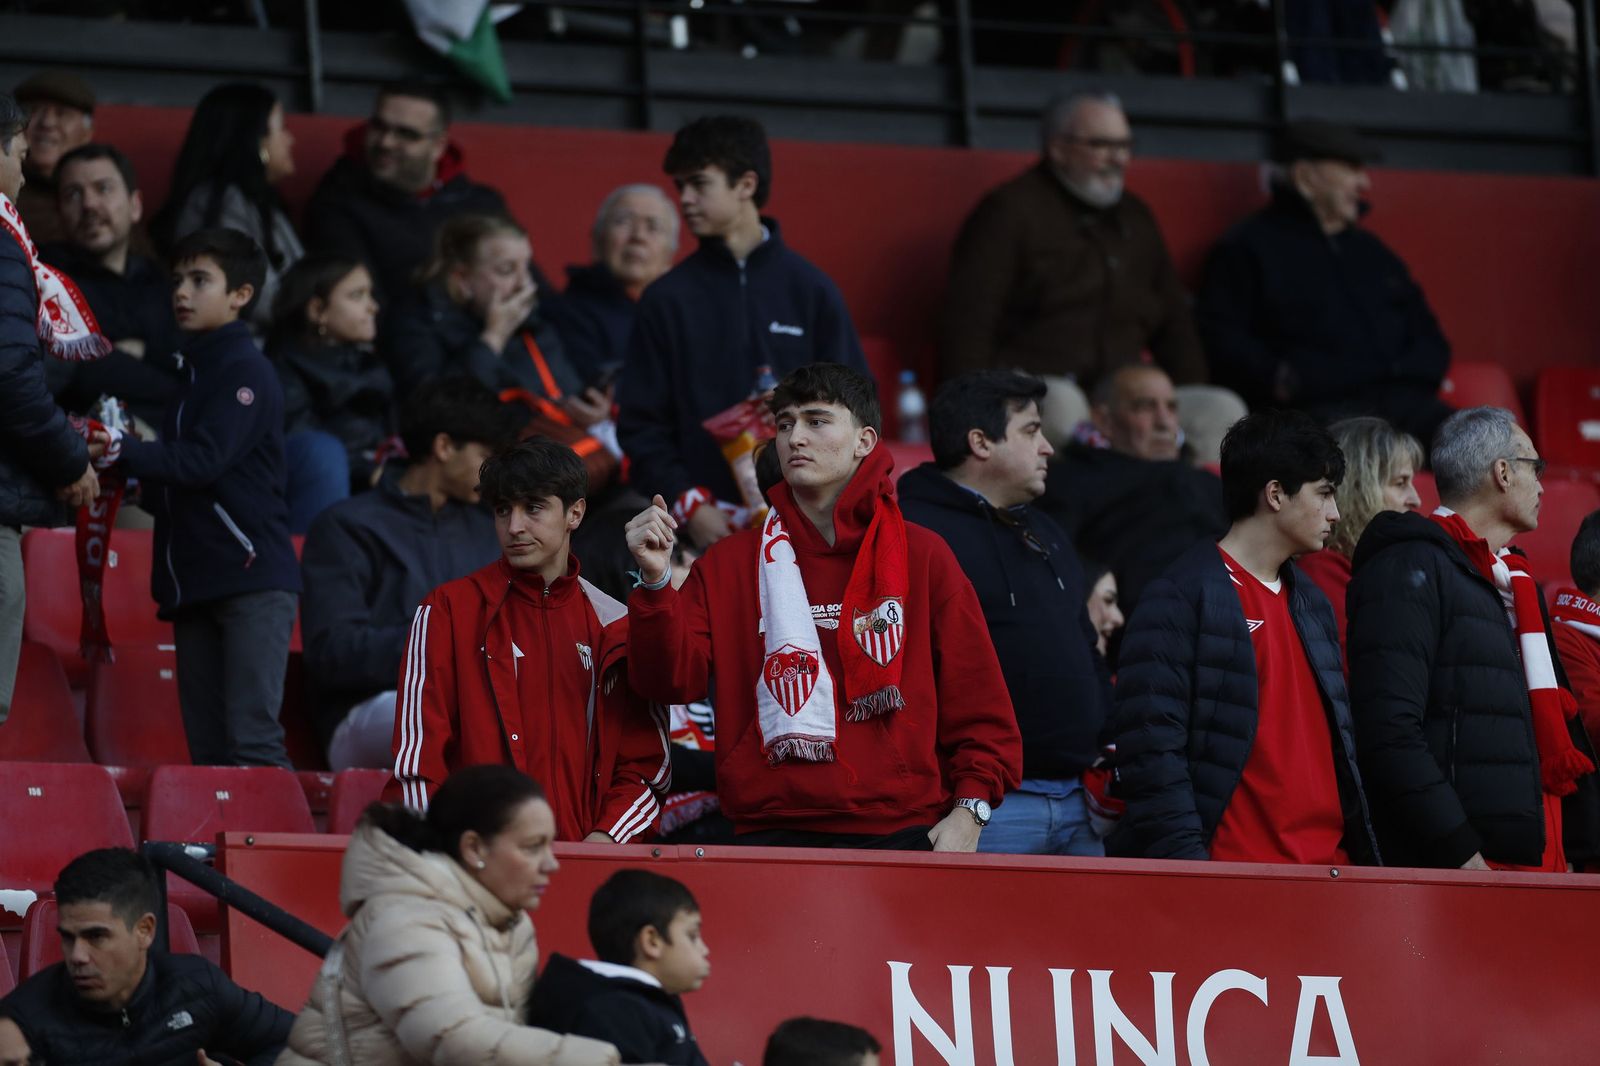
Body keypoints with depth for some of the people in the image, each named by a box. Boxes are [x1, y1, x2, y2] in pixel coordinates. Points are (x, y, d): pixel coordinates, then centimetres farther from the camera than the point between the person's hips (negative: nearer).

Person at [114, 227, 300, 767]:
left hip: (253, 578, -9)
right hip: (195, 584, 9)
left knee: (251, 741, -17)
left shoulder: (245, 371, -6)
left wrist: (122, 450, -17)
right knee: (207, 751, 4)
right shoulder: (188, 373, 21)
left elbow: (204, 460, -18)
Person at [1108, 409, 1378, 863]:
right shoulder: (1181, 599, -5)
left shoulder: (1313, 605, 21)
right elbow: (1149, 751, -12)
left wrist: (1367, 858, 17)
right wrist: (1188, 861, -19)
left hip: (1327, 867, 8)